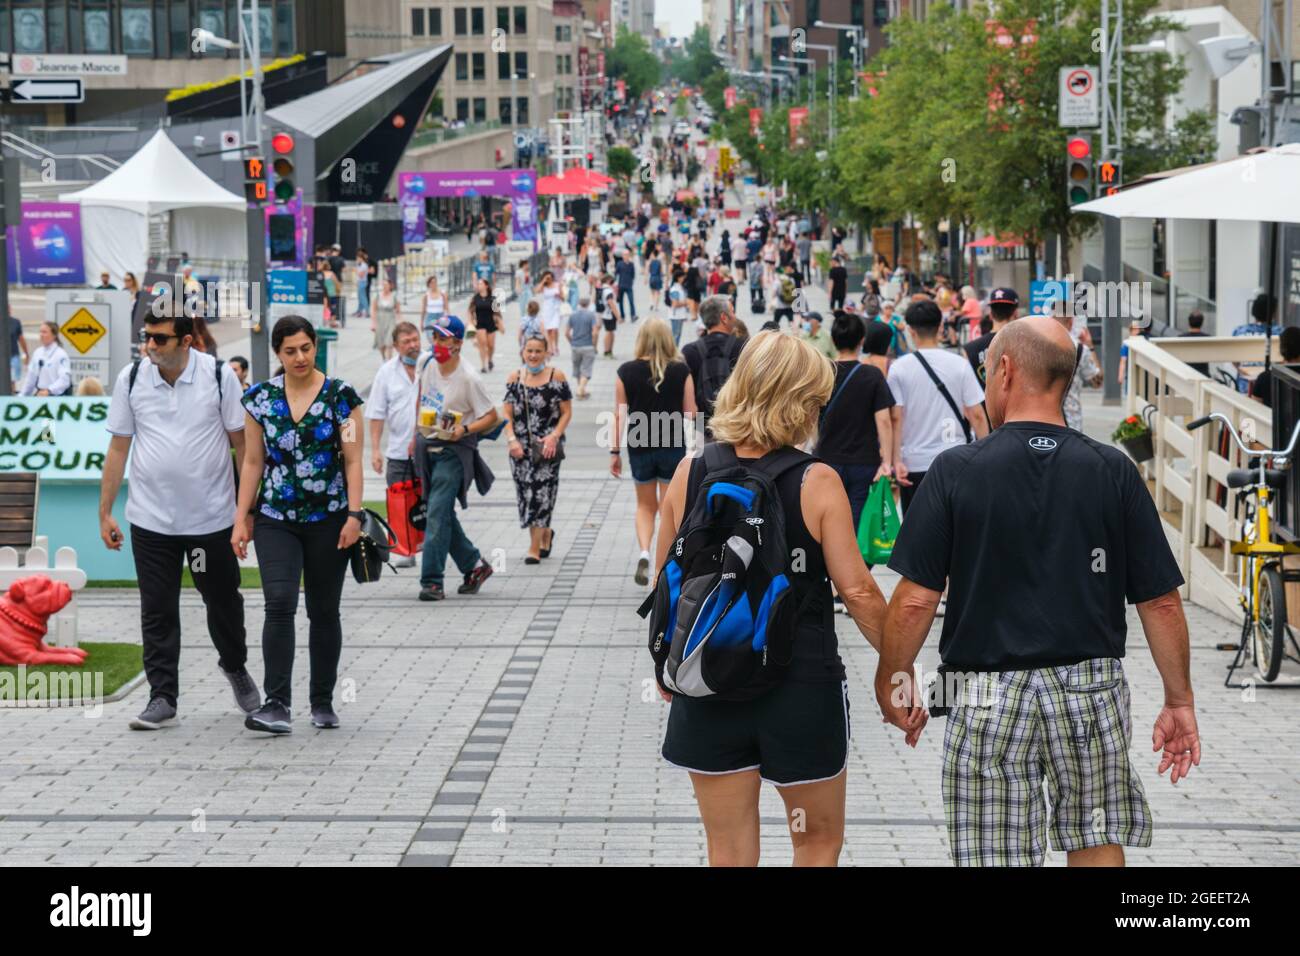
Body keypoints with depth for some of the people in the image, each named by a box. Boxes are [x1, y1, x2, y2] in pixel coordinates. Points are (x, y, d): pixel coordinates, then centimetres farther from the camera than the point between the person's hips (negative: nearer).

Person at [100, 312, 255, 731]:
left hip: (212, 517, -1)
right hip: (151, 519, 1)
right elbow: (118, 448, 4)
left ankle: (235, 668, 40)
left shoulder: (219, 376, -8)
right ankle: (162, 698, 11)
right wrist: (105, 512, 3)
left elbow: (242, 442, -2)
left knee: (223, 602, 14)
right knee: (157, 613, 3)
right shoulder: (131, 378, -2)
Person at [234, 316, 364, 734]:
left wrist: (354, 515, -11)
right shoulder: (261, 398, 4)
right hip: (275, 519, 1)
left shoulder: (341, 396, -2)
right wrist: (241, 519, 3)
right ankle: (277, 704, -17)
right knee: (280, 604, -15)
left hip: (328, 519, -1)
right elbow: (253, 461, 7)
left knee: (324, 610, 7)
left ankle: (322, 702, 19)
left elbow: (352, 461, -3)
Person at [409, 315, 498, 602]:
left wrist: (465, 429, -24)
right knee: (440, 514, 12)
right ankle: (475, 565, 27)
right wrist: (416, 437, 21)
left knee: (438, 514, -14)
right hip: (427, 448, 7)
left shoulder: (468, 379, -15)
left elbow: (492, 417, -9)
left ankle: (432, 581, -14)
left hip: (453, 451, -7)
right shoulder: (429, 366, 4)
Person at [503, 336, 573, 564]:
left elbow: (567, 412, 0)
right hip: (521, 447, 3)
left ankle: (535, 547, -6)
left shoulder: (556, 376, -1)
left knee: (542, 491, -9)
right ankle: (545, 533, 30)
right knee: (526, 491, 6)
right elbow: (507, 413, 6)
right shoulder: (515, 378, 7)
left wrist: (554, 436, -12)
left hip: (548, 446, -3)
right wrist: (512, 439, -7)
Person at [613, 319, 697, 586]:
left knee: (645, 505, 18)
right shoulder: (681, 371, -6)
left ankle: (644, 552, -4)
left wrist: (615, 451, 4)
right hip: (673, 446, -1)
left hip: (639, 446, 1)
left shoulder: (627, 371, -5)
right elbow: (691, 413, -4)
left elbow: (620, 415, -3)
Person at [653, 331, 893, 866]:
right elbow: (857, 591, -12)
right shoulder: (817, 482, -13)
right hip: (803, 683, -3)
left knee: (728, 852, 13)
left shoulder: (690, 474, -3)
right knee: (818, 841, 18)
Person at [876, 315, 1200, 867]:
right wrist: (1179, 701, 9)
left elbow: (916, 599, -9)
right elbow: (1161, 601, -1)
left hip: (988, 697, -2)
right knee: (1097, 844, 17)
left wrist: (891, 680, 7)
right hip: (1092, 692, 2)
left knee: (999, 854, 6)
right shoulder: (1113, 472, -3)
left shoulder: (956, 471, -8)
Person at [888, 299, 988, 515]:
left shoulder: (898, 368, -3)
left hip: (914, 464, 0)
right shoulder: (959, 365, -2)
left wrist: (896, 461, -6)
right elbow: (977, 415, -3)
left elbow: (896, 418, -7)